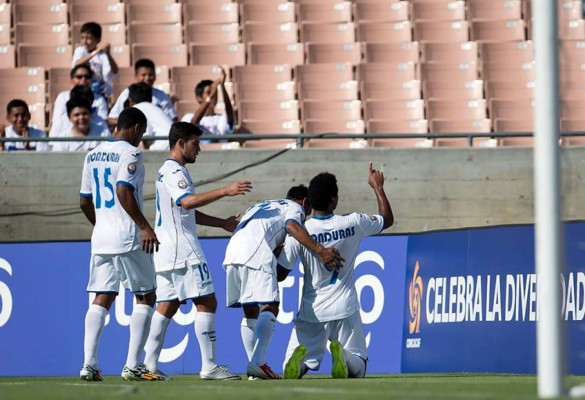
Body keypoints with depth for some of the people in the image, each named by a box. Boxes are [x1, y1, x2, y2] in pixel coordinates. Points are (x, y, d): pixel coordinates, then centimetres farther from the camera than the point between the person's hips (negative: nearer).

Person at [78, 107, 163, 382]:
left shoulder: (92, 156, 14)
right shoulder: (130, 154, -8)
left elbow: (84, 202, 17)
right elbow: (124, 192, -21)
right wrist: (144, 226, -21)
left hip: (101, 237, 7)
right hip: (128, 237, -7)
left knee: (102, 298, 8)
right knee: (145, 297, 3)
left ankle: (89, 364, -3)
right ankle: (132, 366, -3)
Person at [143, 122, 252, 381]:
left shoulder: (168, 170, 21)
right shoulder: (174, 171, -11)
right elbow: (187, 201, -29)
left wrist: (222, 223, 25)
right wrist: (226, 191, -32)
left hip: (167, 252, 10)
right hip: (183, 252, -10)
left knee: (166, 307, 8)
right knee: (206, 303, -8)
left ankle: (149, 365, 4)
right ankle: (209, 366, -11)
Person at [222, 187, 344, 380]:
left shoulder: (263, 206, 38)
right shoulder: (295, 208, 15)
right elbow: (292, 226, -9)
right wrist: (320, 250, -17)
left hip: (232, 250, 8)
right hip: (256, 252, -8)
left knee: (250, 312, 14)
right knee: (269, 308, -11)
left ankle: (254, 367, 9)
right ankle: (257, 362, -26)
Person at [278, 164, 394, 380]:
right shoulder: (353, 223, -7)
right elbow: (387, 219, 13)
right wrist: (378, 187, 25)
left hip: (311, 312, 0)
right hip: (344, 310, 0)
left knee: (290, 374, 7)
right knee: (358, 369, 14)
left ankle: (300, 357, -32)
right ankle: (343, 355, -24)